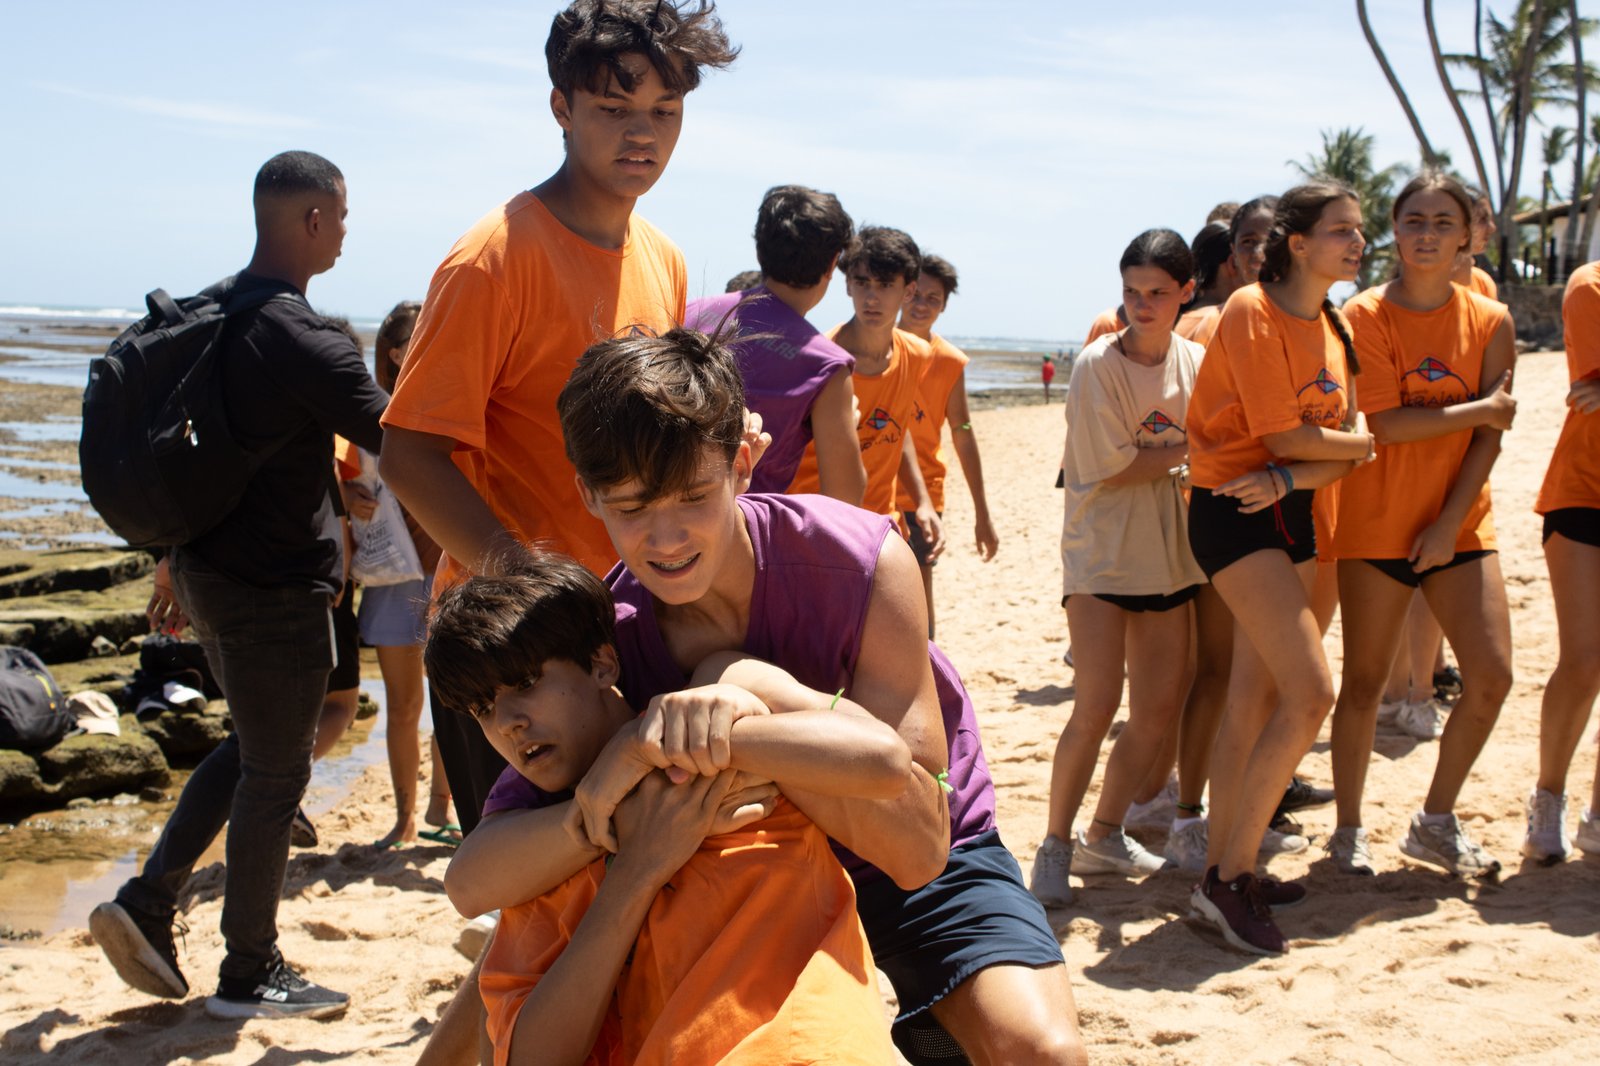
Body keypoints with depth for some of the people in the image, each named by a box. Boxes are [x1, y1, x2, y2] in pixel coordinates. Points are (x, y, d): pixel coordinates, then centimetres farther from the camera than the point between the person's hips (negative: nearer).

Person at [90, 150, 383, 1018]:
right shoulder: (303, 341, -21)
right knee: (275, 774, 4)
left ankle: (146, 904, 18)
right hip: (273, 587, -9)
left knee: (254, 746, 23)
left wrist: (178, 563, 25)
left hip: (207, 565, 9)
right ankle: (250, 975, 16)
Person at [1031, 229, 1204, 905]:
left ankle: (1103, 836, 23)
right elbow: (1115, 468, -14)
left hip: (1169, 556, 5)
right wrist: (1189, 450, -10)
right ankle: (1055, 845, 5)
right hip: (1100, 552, -5)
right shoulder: (1097, 365, -10)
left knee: (1159, 709, 6)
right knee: (1097, 705, -11)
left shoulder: (1196, 362, 5)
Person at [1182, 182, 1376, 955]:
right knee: (1310, 693, -15)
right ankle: (1229, 878, -6)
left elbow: (1347, 443, 5)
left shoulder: (1333, 327, 12)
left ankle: (1224, 868, 20)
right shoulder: (1252, 313, -13)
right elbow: (1284, 435, -17)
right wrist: (1360, 442, 0)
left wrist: (1288, 479, -15)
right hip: (1233, 512, -8)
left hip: (1290, 513, 8)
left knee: (1254, 699, 11)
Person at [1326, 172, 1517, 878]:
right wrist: (1479, 408, -9)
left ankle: (1436, 822, 16)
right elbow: (1386, 424, -16)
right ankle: (1349, 830, 17)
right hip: (1376, 525, -3)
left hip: (1459, 524, 3)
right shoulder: (1365, 316, -6)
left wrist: (1448, 525, -9)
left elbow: (1490, 438, -1)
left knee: (1491, 674, -3)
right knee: (1365, 680, 1)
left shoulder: (1490, 322, 3)